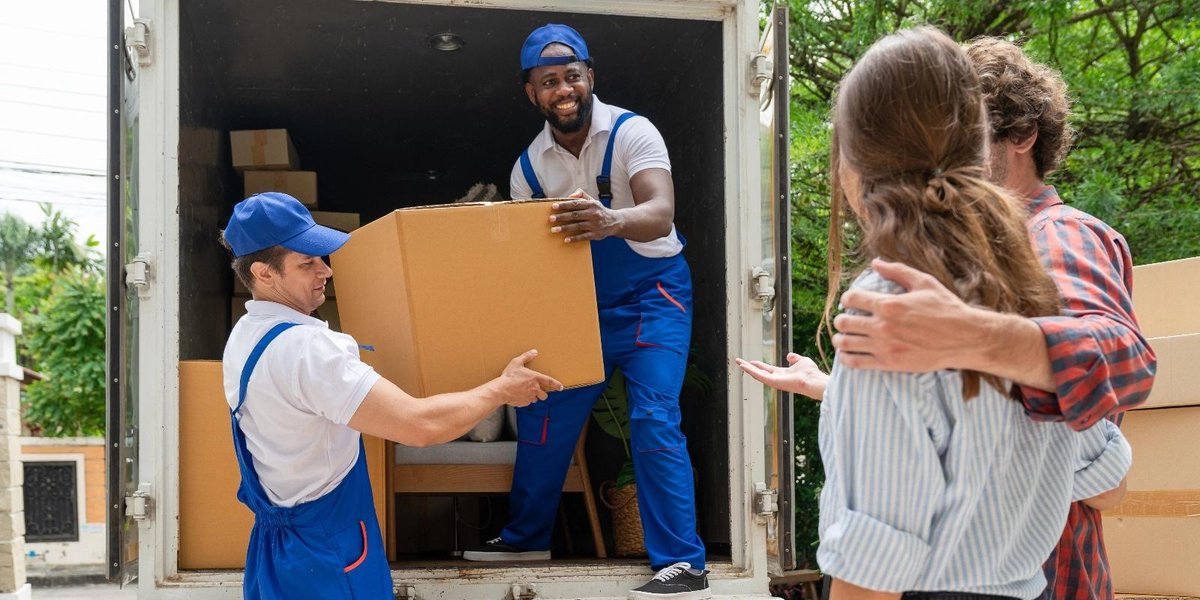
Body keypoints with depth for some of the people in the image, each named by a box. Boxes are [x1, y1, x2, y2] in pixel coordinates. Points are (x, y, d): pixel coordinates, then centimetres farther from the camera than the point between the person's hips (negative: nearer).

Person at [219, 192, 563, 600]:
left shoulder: (246, 335, 3)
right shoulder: (304, 349, -27)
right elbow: (420, 425, -31)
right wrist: (503, 389, -16)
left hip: (275, 536, 9)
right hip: (326, 555, -9)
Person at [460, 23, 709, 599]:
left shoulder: (631, 133, -20)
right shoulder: (529, 166, -3)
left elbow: (660, 214, -35)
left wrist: (611, 221, -57)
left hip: (650, 295, -6)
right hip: (580, 302, 6)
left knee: (653, 419, -17)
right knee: (542, 412, 9)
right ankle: (526, 536, 28)